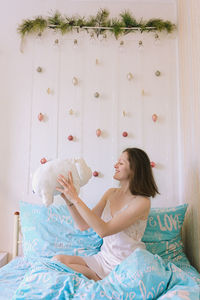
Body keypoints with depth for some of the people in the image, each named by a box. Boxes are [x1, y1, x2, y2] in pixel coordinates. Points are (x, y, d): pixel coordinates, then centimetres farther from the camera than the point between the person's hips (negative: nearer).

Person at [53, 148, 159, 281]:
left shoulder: (142, 201, -17)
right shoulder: (111, 193, 4)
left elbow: (104, 230, -25)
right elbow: (84, 225, 2)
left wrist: (76, 199, -25)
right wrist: (68, 198, -9)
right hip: (103, 258, 7)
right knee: (58, 259, -13)